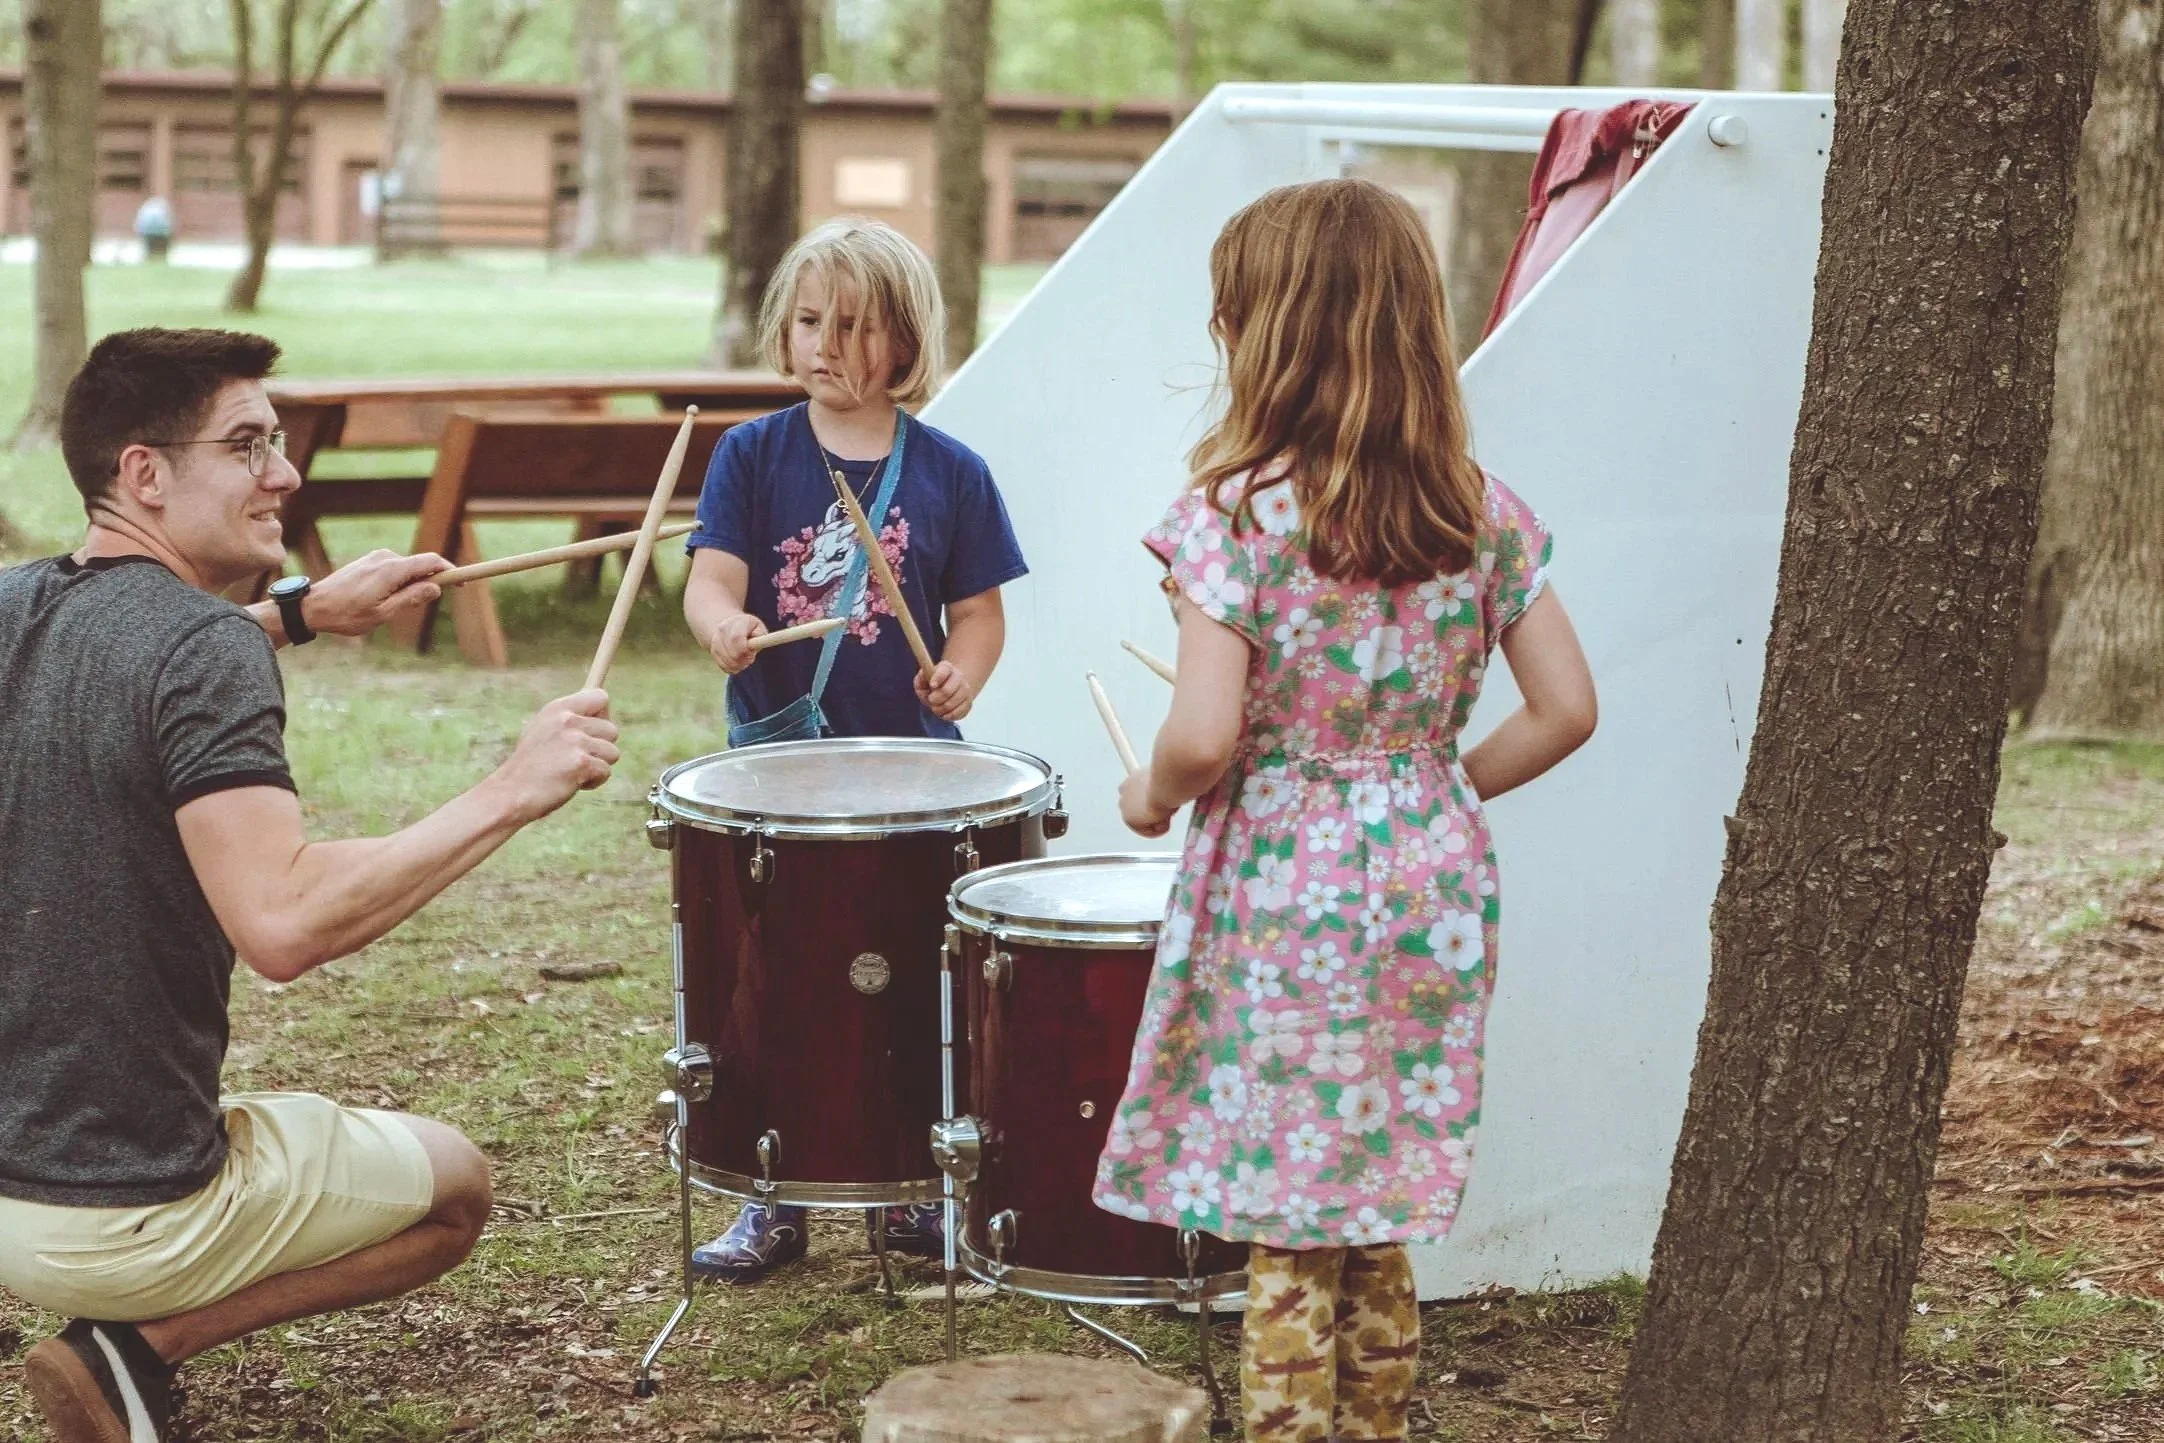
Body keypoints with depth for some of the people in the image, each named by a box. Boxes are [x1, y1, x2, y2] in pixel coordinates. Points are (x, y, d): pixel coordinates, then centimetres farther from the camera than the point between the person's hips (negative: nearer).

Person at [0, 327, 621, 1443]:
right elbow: (283, 924, -33)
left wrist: (300, 616, 25)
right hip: (124, 1216, -8)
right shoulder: (204, 650, -21)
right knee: (453, 1187, 18)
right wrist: (510, 794, -26)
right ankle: (140, 1345, 3)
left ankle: (123, 1341, 16)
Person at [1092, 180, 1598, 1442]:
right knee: (1378, 1223, 18)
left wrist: (1151, 799, 0)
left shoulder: (1236, 512, -14)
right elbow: (1567, 709, 1)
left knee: (1286, 1237, 6)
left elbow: (1204, 737, -21)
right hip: (1435, 896, 5)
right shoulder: (1481, 510, 1)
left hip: (1281, 901, -5)